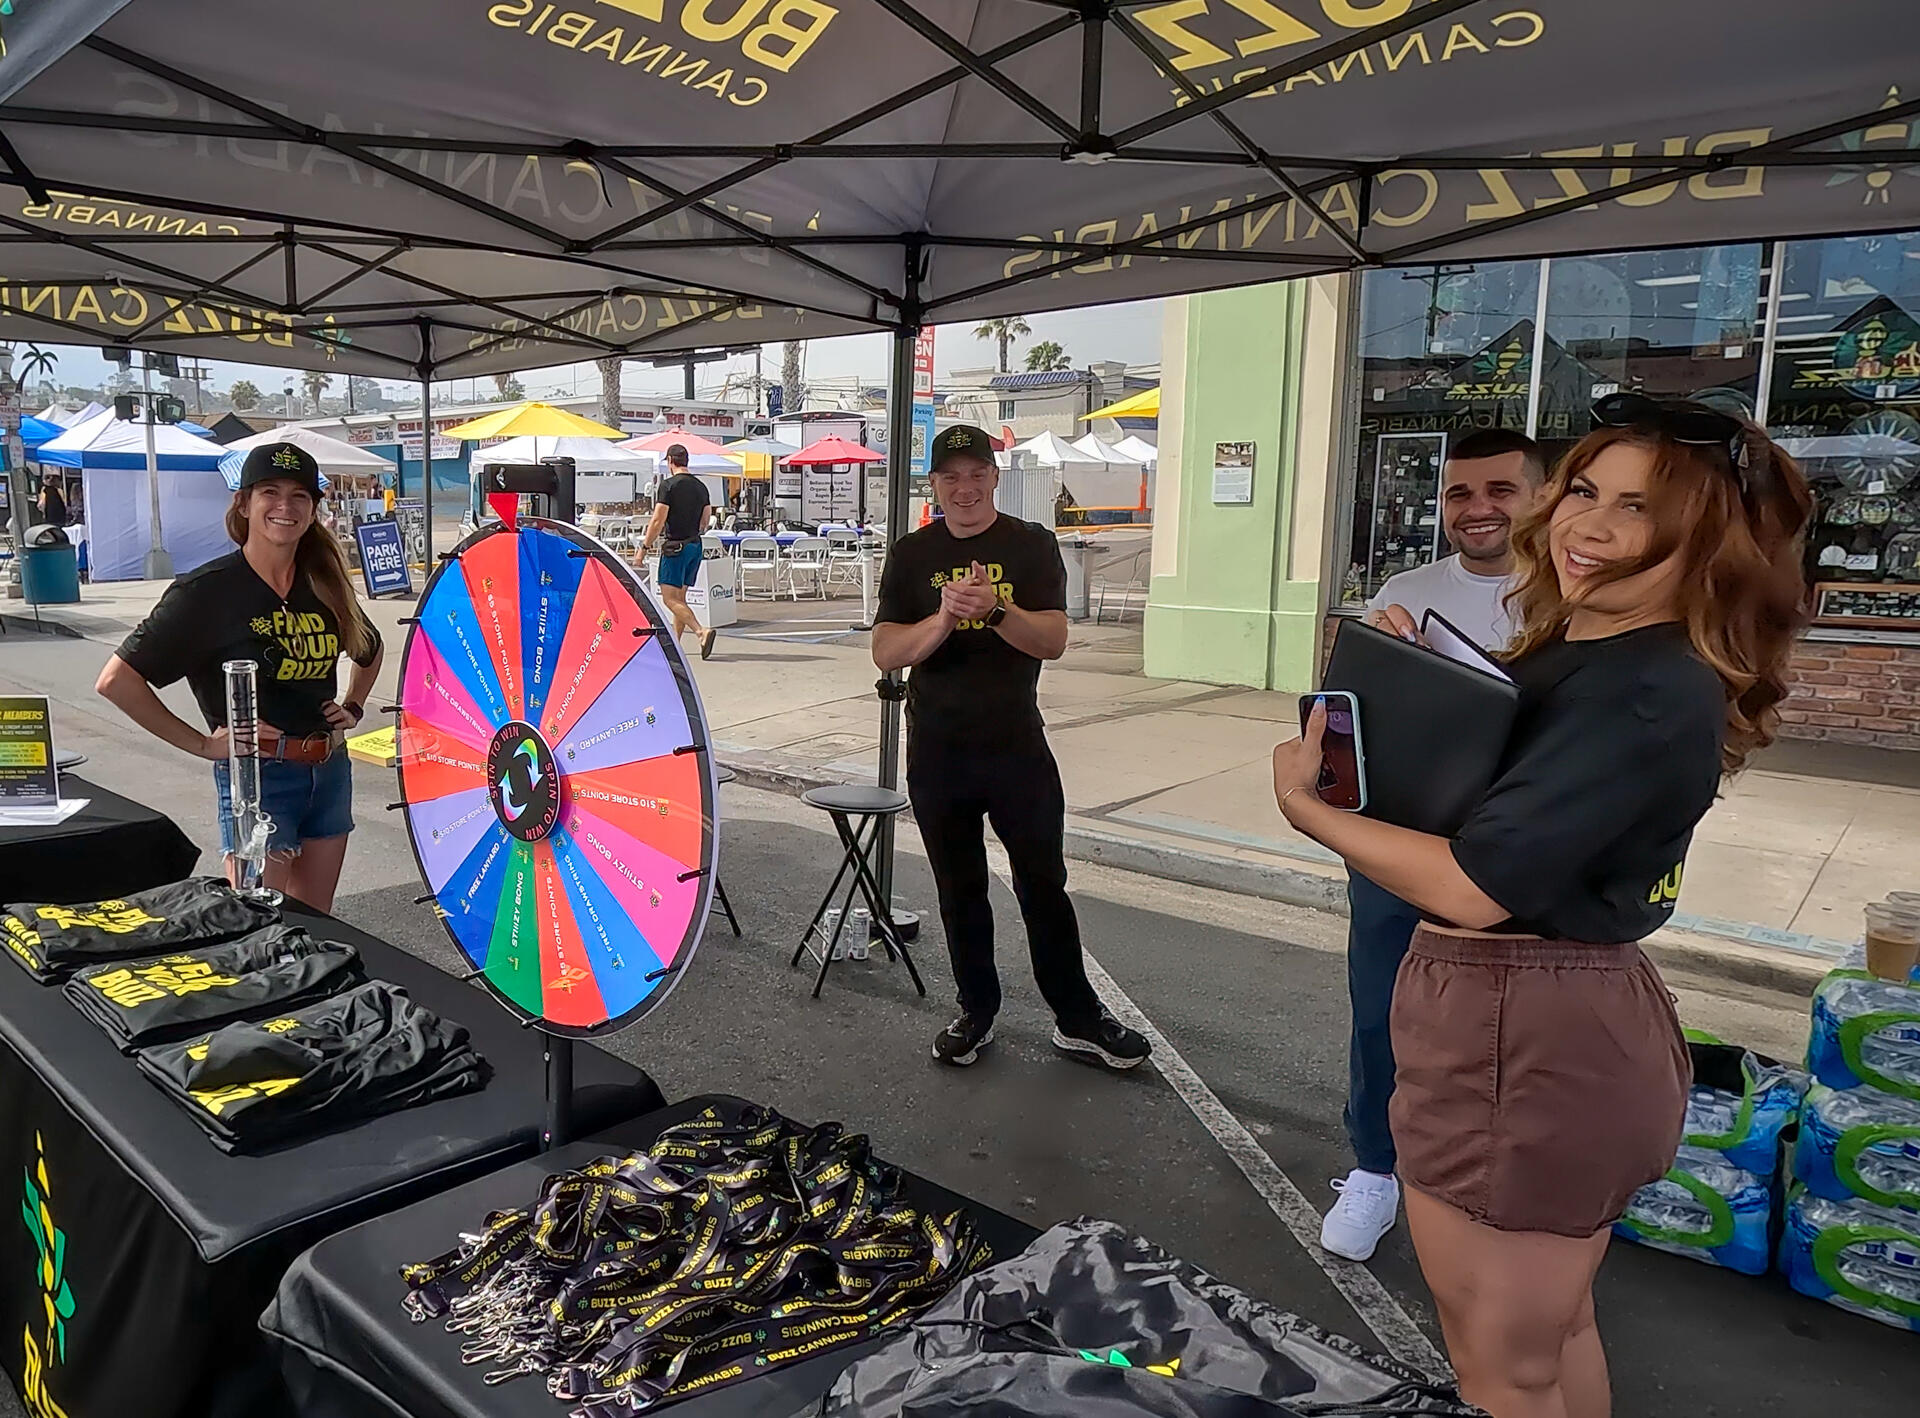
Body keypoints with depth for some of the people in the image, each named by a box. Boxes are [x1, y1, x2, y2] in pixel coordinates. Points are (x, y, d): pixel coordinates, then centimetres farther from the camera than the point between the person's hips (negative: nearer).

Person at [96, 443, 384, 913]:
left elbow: (370, 650, 27)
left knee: (314, 927, 13)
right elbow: (116, 680, -13)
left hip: (330, 770, 6)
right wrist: (203, 744, -12)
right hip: (256, 773, -5)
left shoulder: (326, 583, 6)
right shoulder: (210, 589, -11)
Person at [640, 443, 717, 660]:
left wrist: (645, 546, -8)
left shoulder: (668, 485, -11)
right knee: (679, 597, 14)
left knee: (670, 598, -8)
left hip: (675, 547, -7)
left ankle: (702, 632, -25)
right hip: (696, 546, 7)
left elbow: (658, 520, -15)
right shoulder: (701, 486, 10)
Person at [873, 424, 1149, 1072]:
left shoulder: (1031, 546, 1)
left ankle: (1078, 1018, 17)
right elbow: (886, 652, -5)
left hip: (1016, 746, -1)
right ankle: (977, 1012, 27)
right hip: (937, 751, 2)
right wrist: (945, 618, -22)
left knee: (1044, 884, 4)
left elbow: (1053, 640, -10)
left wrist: (995, 608, -27)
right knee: (959, 890, 12)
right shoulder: (912, 555, 4)